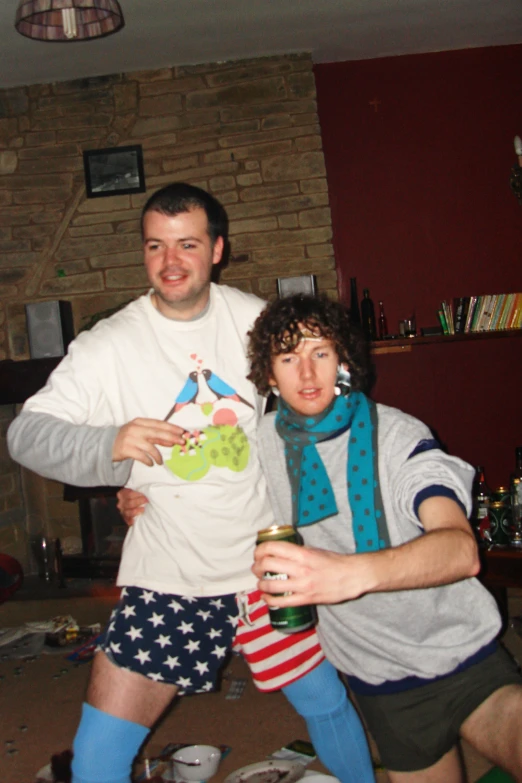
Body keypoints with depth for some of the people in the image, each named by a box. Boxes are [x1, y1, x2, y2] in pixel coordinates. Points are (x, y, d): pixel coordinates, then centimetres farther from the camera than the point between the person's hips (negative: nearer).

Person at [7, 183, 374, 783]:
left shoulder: (254, 318, -1)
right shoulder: (108, 345, -11)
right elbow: (26, 433, -16)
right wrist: (108, 443, -35)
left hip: (265, 559, 2)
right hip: (167, 577, -2)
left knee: (328, 705, 17)